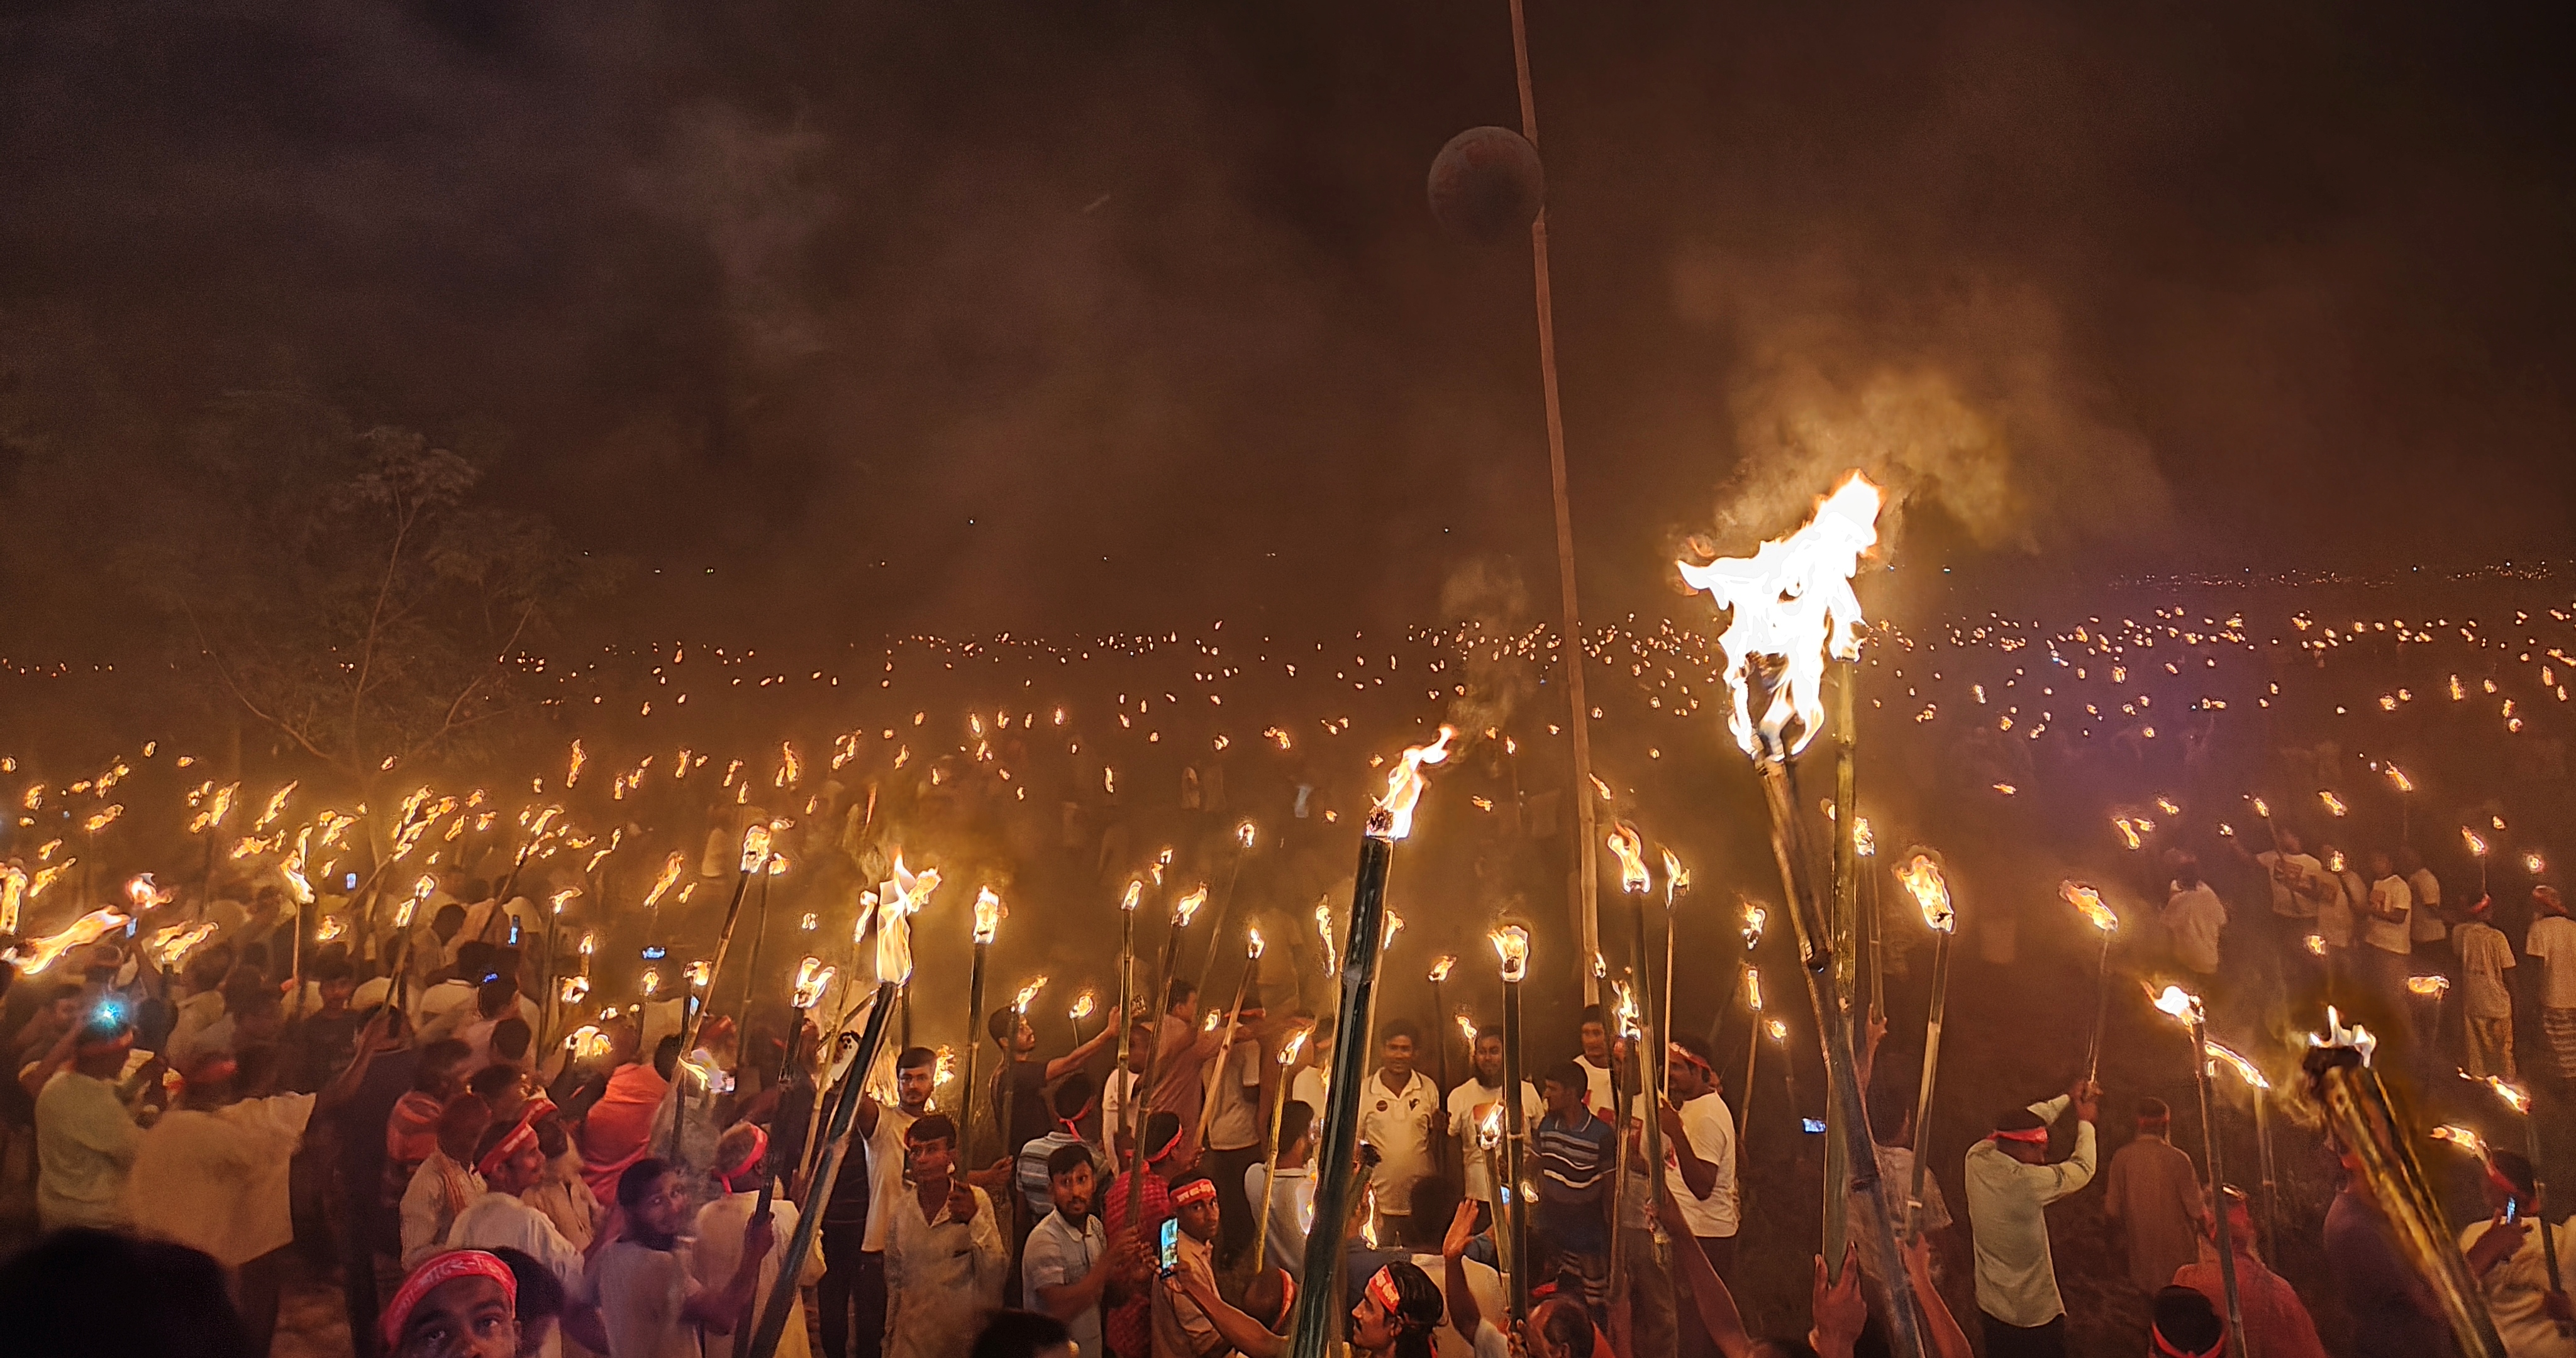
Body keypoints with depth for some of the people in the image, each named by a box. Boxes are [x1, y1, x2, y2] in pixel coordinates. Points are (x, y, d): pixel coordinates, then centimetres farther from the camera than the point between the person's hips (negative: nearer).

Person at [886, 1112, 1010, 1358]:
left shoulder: (976, 1201, -11)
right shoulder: (901, 1206, -1)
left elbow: (996, 1275, -14)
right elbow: (894, 1278, 12)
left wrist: (974, 1219, -23)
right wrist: (891, 1333, 16)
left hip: (965, 1332, -3)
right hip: (913, 1336, 3)